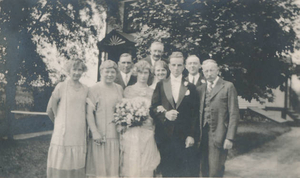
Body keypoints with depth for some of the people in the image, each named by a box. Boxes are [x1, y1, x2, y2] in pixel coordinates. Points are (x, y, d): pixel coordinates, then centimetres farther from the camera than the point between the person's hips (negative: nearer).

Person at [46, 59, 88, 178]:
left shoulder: (85, 89, 8)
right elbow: (50, 109, 1)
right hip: (63, 133, -3)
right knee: (61, 162, 0)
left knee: (77, 163, 7)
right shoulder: (61, 87, -4)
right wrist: (58, 123, 10)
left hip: (79, 134, 4)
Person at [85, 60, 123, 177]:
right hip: (100, 135, -4)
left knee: (114, 166, 9)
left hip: (116, 135, 5)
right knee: (98, 166, 1)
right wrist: (94, 132, -16)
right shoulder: (94, 89, -5)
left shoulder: (119, 88, 12)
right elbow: (89, 113, -9)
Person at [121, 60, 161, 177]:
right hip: (131, 133, -1)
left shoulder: (152, 92, 11)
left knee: (146, 167, 1)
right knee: (131, 164, -4)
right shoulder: (128, 90, 7)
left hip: (147, 133, 1)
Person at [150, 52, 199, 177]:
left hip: (183, 137, 0)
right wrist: (165, 114, -15)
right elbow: (153, 109, 4)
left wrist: (191, 135, -3)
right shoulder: (160, 85, 9)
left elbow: (194, 114, 5)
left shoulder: (190, 87, 8)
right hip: (164, 136, 0)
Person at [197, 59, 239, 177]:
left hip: (218, 136, -4)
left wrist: (230, 138, -12)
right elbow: (198, 113, 12)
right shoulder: (200, 89, 12)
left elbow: (234, 114, -5)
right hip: (203, 135, 5)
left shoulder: (228, 87, -1)